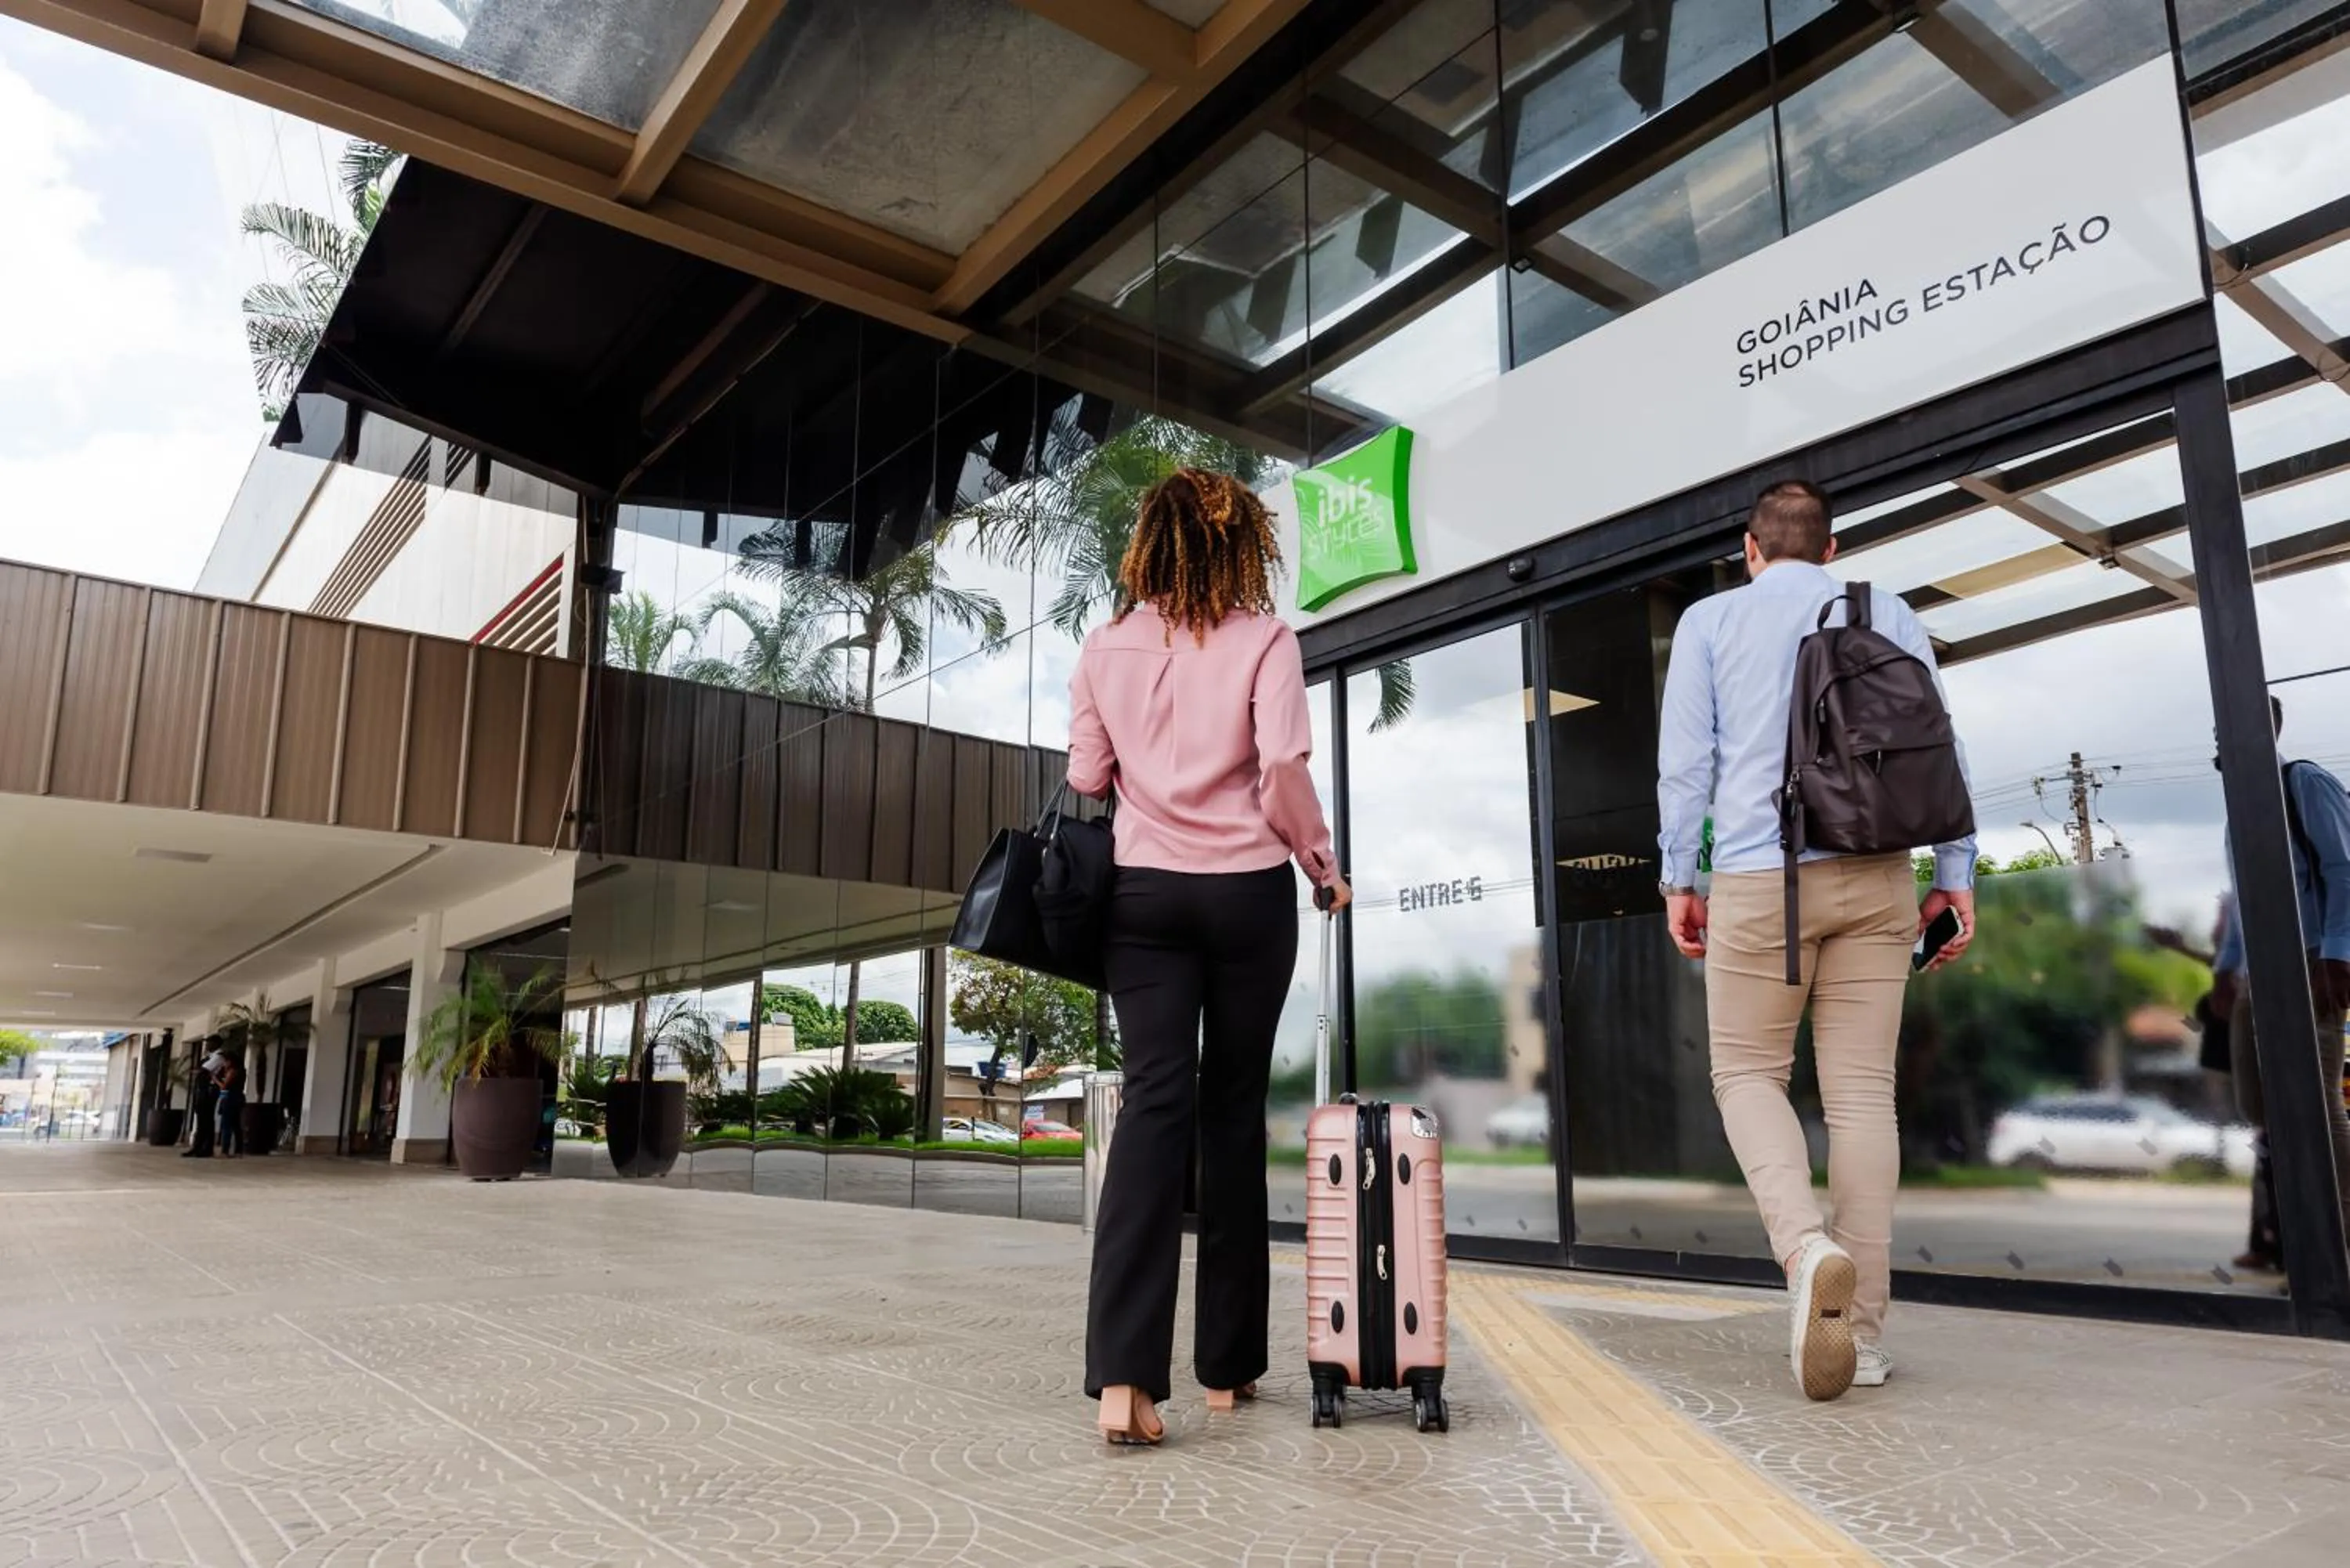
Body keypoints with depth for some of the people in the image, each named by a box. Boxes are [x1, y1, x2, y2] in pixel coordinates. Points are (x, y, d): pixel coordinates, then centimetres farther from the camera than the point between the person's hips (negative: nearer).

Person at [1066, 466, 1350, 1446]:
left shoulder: (1107, 647, 4)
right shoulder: (1262, 641, -5)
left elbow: (1085, 777, 6)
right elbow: (1283, 770, -12)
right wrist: (1323, 865, 3)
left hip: (1144, 889, 2)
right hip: (1248, 890, -1)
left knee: (1155, 1100, -3)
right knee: (1233, 1108, 8)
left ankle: (1124, 1372, -14)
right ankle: (1228, 1362, 18)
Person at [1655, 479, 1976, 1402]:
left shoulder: (1709, 619, 8)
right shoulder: (1888, 615, 13)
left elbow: (1685, 759, 2)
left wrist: (1678, 878, 6)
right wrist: (1955, 873, 10)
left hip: (1760, 875, -2)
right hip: (1876, 876, 2)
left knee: (1748, 1072, 9)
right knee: (1862, 1089, 4)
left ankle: (1805, 1243, -18)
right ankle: (1862, 1333, 6)